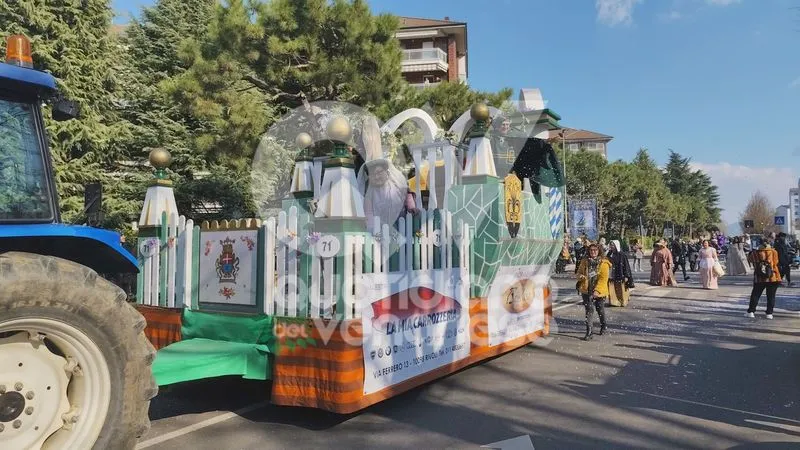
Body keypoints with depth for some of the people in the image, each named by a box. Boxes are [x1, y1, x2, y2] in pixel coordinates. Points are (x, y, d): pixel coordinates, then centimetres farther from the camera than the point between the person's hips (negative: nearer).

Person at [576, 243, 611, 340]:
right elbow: (579, 272, 15)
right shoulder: (584, 261, 4)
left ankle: (603, 327, 40)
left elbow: (603, 278, -14)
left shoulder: (603, 263, -8)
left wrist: (597, 290, -24)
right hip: (586, 290, 2)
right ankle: (589, 332, -5)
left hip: (599, 291, -2)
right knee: (589, 310, -6)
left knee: (600, 310, 16)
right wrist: (581, 277, -9)